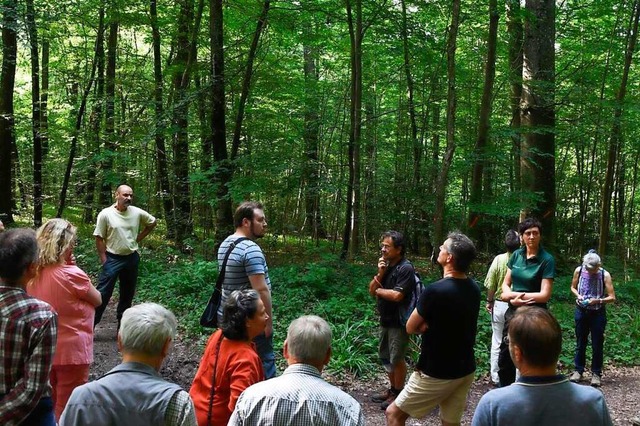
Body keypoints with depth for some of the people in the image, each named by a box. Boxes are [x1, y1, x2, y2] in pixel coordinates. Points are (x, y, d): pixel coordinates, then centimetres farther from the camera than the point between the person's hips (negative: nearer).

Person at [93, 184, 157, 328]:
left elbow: (153, 222, 14)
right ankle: (91, 323, 0)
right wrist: (104, 259, -11)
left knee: (128, 294, 14)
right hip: (112, 258, -4)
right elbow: (99, 238, -8)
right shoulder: (106, 214, -12)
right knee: (103, 293, -7)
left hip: (132, 258, 4)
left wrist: (139, 238, 6)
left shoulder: (137, 213, -3)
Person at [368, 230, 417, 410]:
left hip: (399, 322, -8)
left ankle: (398, 393, 16)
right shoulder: (387, 265, 6)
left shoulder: (405, 268, -18)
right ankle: (392, 389, 32)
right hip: (385, 320, 8)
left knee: (397, 359, 1)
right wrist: (380, 274, -12)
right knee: (385, 357, 17)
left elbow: (397, 295, -26)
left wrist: (379, 290, -9)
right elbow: (371, 290, 5)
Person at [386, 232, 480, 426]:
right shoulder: (474, 288, -1)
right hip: (466, 370, 7)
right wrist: (432, 326, -5)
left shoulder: (434, 290, -24)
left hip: (437, 373, -7)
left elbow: (410, 327, -12)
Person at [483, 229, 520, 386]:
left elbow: (490, 284, -5)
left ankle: (496, 377, 19)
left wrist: (489, 301, 11)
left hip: (500, 305, 1)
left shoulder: (499, 259, -9)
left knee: (497, 343, 12)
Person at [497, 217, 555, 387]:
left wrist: (514, 294, -14)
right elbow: (505, 284, 9)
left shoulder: (546, 260, -12)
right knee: (504, 359, 13)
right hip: (513, 311, 5)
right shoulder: (516, 255, 3)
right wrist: (512, 297, -13)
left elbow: (545, 295, -16)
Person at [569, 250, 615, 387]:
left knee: (597, 345, 5)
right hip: (581, 311, 2)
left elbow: (612, 297, -11)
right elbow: (573, 287, 8)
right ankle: (578, 370, 22)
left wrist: (598, 300, -27)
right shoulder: (579, 271, -8)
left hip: (598, 313, -2)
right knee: (580, 343, 11)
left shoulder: (605, 275, -14)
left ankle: (596, 373, 17)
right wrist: (578, 296, -12)